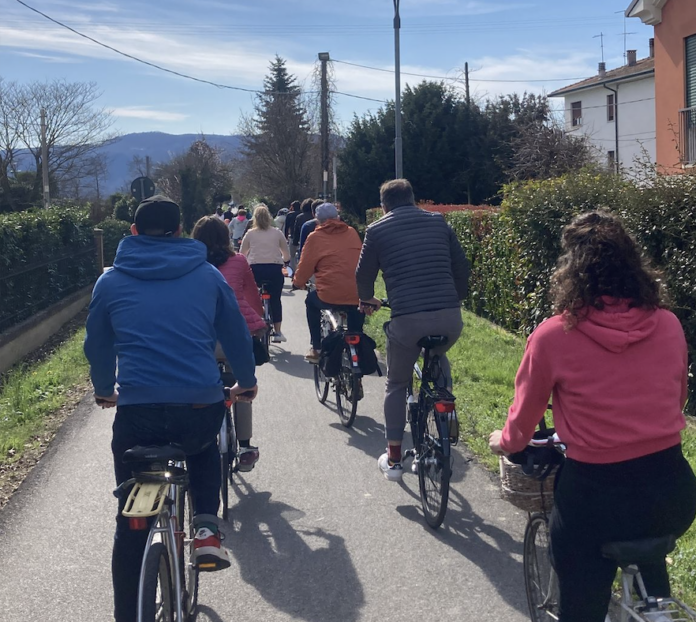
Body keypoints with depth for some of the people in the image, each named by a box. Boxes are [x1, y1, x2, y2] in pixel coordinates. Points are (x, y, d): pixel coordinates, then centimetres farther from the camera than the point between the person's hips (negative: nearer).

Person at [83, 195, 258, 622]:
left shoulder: (112, 282, 10)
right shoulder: (207, 275, 10)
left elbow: (98, 346, 21)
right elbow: (236, 335, 18)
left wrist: (105, 390, 40)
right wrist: (246, 381, 36)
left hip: (138, 411, 0)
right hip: (203, 407, 1)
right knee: (204, 450, 36)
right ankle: (207, 529, 14)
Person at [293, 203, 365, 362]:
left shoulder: (316, 237, 3)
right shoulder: (352, 232, 12)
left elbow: (305, 265, 6)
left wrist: (298, 283, 26)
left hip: (329, 295, -3)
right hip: (358, 295, 3)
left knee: (311, 301, 29)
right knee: (357, 309, 37)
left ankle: (316, 349, 28)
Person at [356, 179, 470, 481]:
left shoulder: (377, 230, 8)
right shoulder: (438, 221, 14)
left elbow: (364, 274, 14)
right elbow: (461, 265, 16)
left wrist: (367, 301, 36)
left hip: (406, 320, -2)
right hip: (449, 318, 2)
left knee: (397, 385, 19)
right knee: (438, 359, 36)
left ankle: (393, 459, 21)